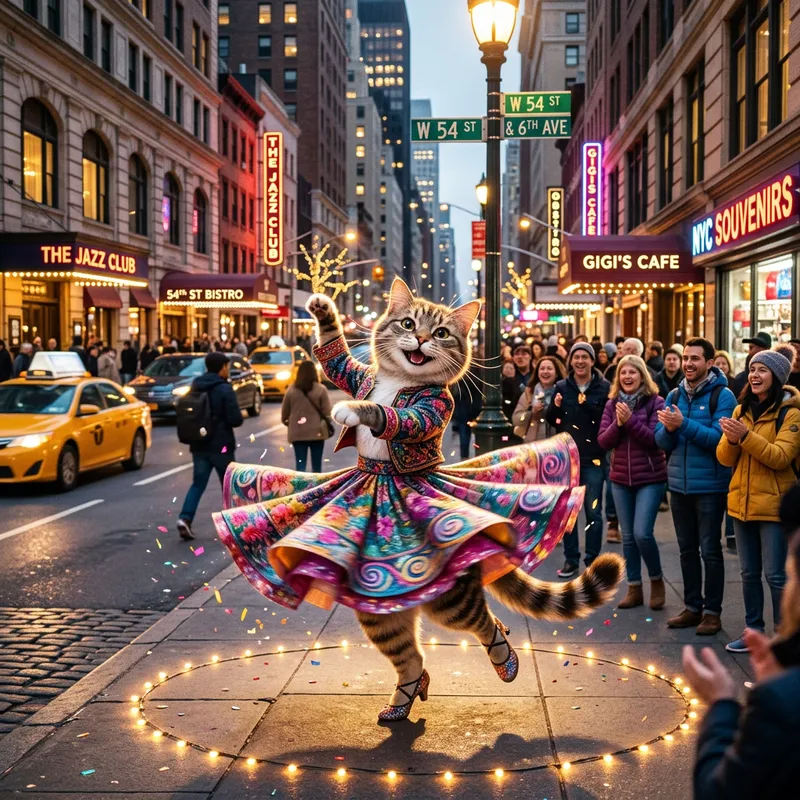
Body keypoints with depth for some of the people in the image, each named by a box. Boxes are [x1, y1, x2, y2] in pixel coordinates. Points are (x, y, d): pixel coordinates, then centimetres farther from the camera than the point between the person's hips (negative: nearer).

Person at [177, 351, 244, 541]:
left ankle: (185, 518, -12)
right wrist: (242, 415, 3)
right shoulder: (224, 389, -13)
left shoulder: (196, 387, 6)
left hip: (199, 445, 5)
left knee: (198, 483, 6)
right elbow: (235, 419, -17)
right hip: (221, 445, -5)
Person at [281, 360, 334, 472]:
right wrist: (329, 427, 9)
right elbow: (327, 412, -7)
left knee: (300, 463, 3)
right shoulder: (321, 389, -6)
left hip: (297, 432, 1)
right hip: (317, 431, -1)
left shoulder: (291, 390, 0)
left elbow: (285, 412, 7)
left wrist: (286, 422, 25)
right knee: (316, 463, 11)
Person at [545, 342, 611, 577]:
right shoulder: (562, 387, 6)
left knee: (593, 511, -1)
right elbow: (551, 420, 10)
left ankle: (592, 561, 10)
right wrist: (555, 407, -9)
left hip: (593, 458, -3)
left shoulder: (604, 388, -4)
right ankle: (571, 559, 19)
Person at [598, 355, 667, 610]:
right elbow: (603, 441, 0)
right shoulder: (613, 404, 6)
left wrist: (630, 420, -22)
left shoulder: (655, 402, -6)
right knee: (628, 536, 8)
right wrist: (617, 423, -16)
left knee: (642, 533, -12)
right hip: (621, 478, 4)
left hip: (650, 478, -4)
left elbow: (655, 439, -15)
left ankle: (657, 581, 11)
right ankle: (634, 589, 18)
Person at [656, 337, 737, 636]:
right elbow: (662, 441, 6)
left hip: (709, 485, -6)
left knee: (710, 551, 1)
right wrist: (669, 429, -16)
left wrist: (684, 424, -25)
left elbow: (720, 438, -19)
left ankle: (712, 611, 11)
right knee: (687, 550, 13)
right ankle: (693, 607, 24)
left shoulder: (722, 396, -9)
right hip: (679, 485, 6)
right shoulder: (674, 396, 8)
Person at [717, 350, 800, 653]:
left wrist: (746, 435, -28)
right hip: (742, 502, 6)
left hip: (774, 505, -6)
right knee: (749, 573, 13)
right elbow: (725, 458, 4)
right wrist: (731, 439, -17)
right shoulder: (742, 409, 9)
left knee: (775, 575, -3)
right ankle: (754, 631, 24)